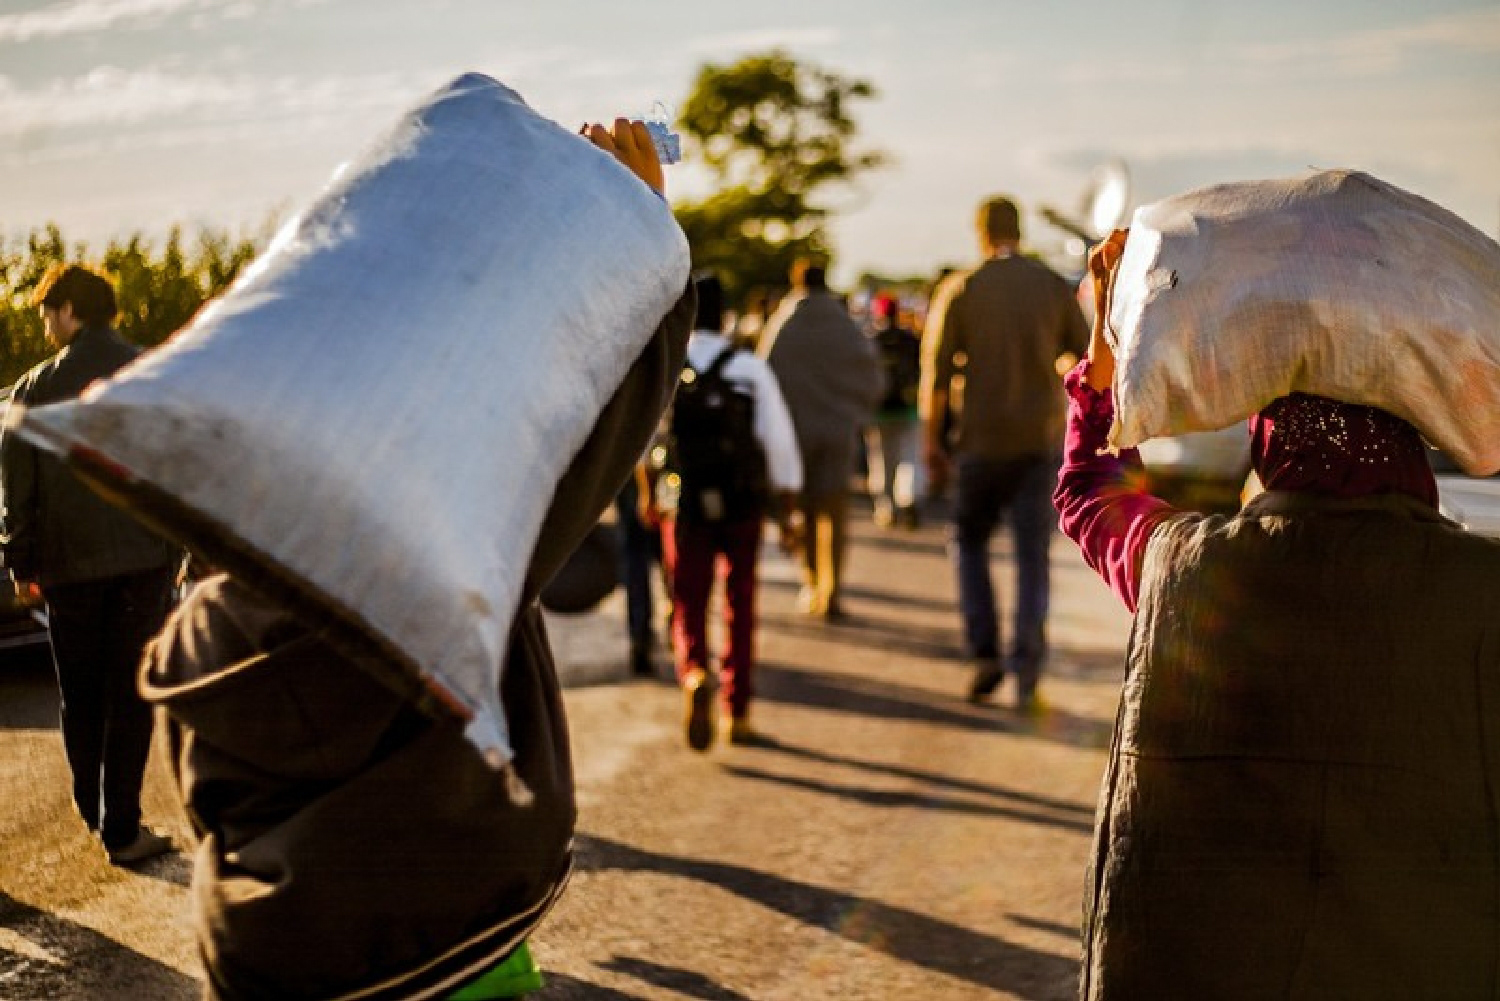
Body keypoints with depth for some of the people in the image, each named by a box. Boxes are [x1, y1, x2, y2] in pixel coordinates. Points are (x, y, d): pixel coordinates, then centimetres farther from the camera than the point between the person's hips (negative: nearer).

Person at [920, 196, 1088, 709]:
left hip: (983, 440, -1)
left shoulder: (959, 290, -3)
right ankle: (1027, 666, -2)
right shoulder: (1054, 287, 2)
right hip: (1041, 440, 1)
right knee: (1033, 555, 6)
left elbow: (936, 373, -5)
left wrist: (932, 444, 3)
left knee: (970, 540, 17)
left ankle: (984, 652, 6)